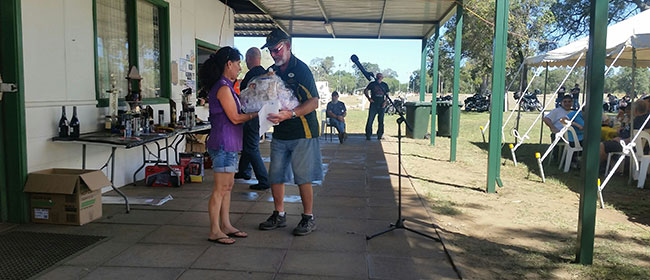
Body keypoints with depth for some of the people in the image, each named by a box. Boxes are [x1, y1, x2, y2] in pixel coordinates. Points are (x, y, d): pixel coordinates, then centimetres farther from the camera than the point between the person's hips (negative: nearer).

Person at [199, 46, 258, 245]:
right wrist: (256, 113, -6)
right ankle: (214, 231, 5)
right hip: (223, 144, -10)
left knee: (228, 186, 14)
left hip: (228, 144, 10)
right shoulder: (223, 88, -15)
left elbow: (235, 114, 17)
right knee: (221, 188, -3)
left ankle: (226, 225, 23)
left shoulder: (225, 87, 16)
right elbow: (235, 118, -16)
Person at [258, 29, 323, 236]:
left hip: (302, 133, -6)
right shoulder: (272, 72, 12)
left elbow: (313, 102, -16)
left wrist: (290, 114, -29)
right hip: (279, 133, 7)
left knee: (303, 178, -1)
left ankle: (308, 218, 13)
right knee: (275, 176, 9)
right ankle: (279, 215, 25)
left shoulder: (301, 69, -9)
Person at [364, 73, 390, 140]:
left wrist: (385, 102, 0)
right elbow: (365, 91, 8)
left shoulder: (385, 85, 11)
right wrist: (369, 98, -7)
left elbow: (387, 95, 16)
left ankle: (380, 135, 16)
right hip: (373, 105, -2)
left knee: (381, 121, 6)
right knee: (370, 120, -7)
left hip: (381, 106, 2)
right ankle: (368, 135, 0)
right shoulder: (372, 84, 4)